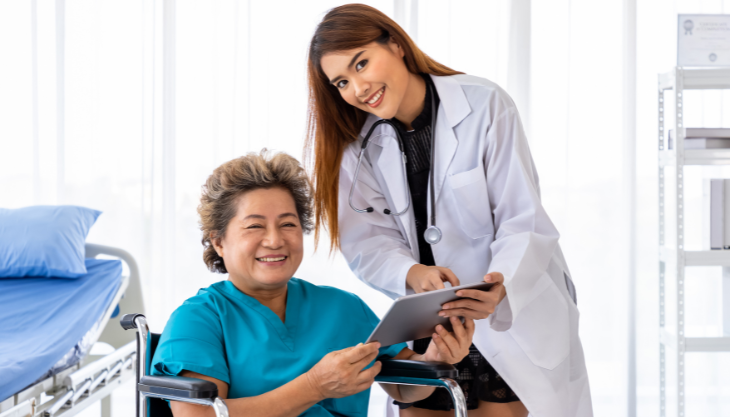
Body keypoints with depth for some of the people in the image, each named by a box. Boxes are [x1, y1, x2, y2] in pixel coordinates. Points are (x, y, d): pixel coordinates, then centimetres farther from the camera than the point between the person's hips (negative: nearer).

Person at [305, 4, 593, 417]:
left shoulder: (485, 104, -12)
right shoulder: (358, 145, 0)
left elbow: (524, 223, -15)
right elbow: (369, 244, -6)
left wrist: (499, 289, -34)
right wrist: (414, 274, -28)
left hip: (511, 316, -3)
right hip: (426, 331, 3)